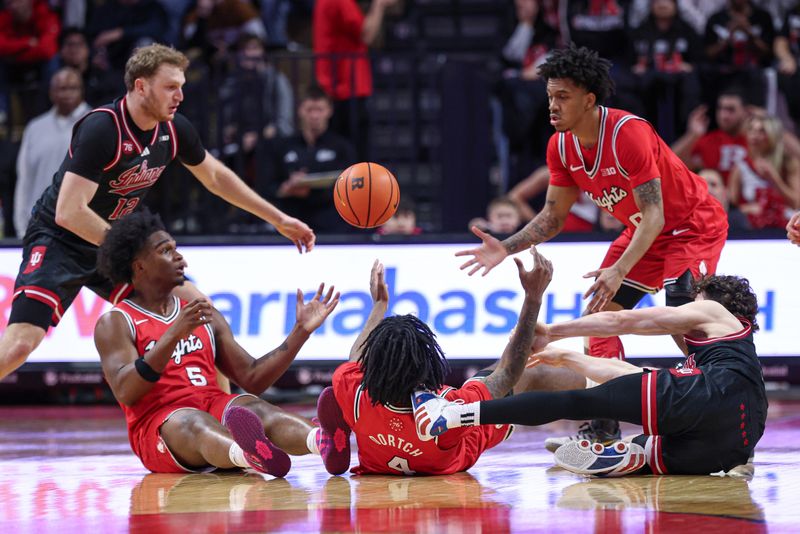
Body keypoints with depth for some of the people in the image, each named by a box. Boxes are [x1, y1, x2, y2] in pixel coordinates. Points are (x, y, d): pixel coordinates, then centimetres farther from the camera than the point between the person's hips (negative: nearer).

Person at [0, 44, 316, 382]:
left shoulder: (173, 130, -3)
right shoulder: (101, 129, -26)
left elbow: (216, 177, 17)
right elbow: (69, 212, -31)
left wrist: (279, 220, 17)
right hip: (58, 240, -7)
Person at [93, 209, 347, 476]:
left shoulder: (204, 317, 22)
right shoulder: (115, 323, 5)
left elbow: (252, 378, 18)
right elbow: (125, 392, -14)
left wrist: (301, 331, 10)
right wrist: (174, 334, -22)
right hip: (158, 425, -4)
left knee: (253, 407, -29)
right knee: (195, 422, -38)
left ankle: (322, 441, -63)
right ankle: (246, 454, -75)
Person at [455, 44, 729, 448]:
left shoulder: (628, 133, -33)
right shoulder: (561, 146, -9)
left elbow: (654, 215, -35)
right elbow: (553, 217, 1)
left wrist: (619, 270, -46)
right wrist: (505, 248, -14)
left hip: (694, 226, -8)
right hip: (642, 231, 8)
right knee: (600, 313, 0)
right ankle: (604, 427, 7)